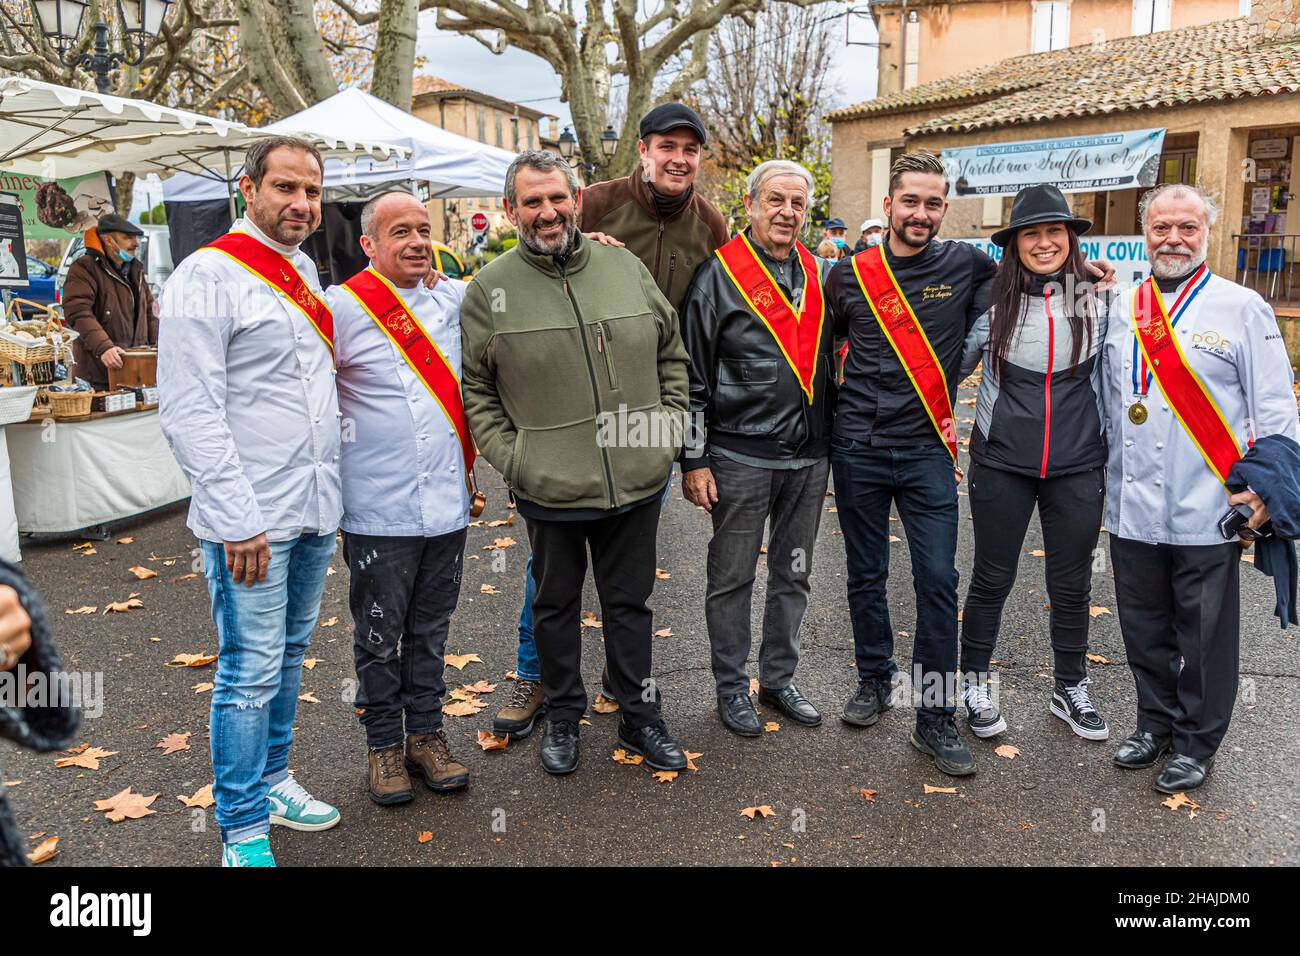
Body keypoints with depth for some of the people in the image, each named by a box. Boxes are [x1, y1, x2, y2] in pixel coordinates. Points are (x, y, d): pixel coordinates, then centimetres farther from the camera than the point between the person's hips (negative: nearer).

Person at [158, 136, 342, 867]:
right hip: (253, 518, -8)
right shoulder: (209, 275, -11)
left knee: (289, 654, 18)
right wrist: (236, 520, -20)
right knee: (252, 670, 0)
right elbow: (189, 411, -16)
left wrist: (331, 488, 16)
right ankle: (244, 831, 14)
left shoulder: (305, 271, 13)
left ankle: (273, 780, 35)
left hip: (315, 509, 8)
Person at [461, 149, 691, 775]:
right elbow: (474, 389, -1)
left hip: (637, 482, 2)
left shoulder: (625, 268, 4)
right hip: (549, 488, -2)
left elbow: (672, 354, 13)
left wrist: (669, 423, 4)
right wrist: (508, 456, -10)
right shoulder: (490, 289, -3)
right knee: (556, 606, 15)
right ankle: (562, 717, 35)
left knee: (630, 603, 16)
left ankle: (639, 719, 32)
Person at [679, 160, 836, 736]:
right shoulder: (718, 275, -6)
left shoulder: (820, 276, 10)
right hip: (740, 456, -5)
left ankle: (778, 678, 30)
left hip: (808, 455, 5)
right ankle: (731, 687, 22)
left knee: (793, 574, 14)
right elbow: (693, 376, -7)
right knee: (732, 578, 7)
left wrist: (831, 438, 15)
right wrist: (694, 460, -10)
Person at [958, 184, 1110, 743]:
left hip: (1077, 467, 1)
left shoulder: (1097, 300, -1)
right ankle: (974, 683, 28)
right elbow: (954, 365, 8)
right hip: (1001, 463, -1)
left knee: (1072, 584, 13)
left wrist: (1108, 453, 8)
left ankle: (1070, 689, 32)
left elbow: (1108, 379, 9)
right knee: (991, 579, 9)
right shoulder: (992, 301, -4)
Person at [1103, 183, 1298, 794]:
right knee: (1144, 629, 15)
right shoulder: (1122, 311, 9)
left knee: (1204, 638, 7)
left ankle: (1196, 743, 24)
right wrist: (1104, 485, 13)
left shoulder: (1242, 309, -2)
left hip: (1208, 513, -4)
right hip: (1131, 510, 4)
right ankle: (1155, 722, 33)